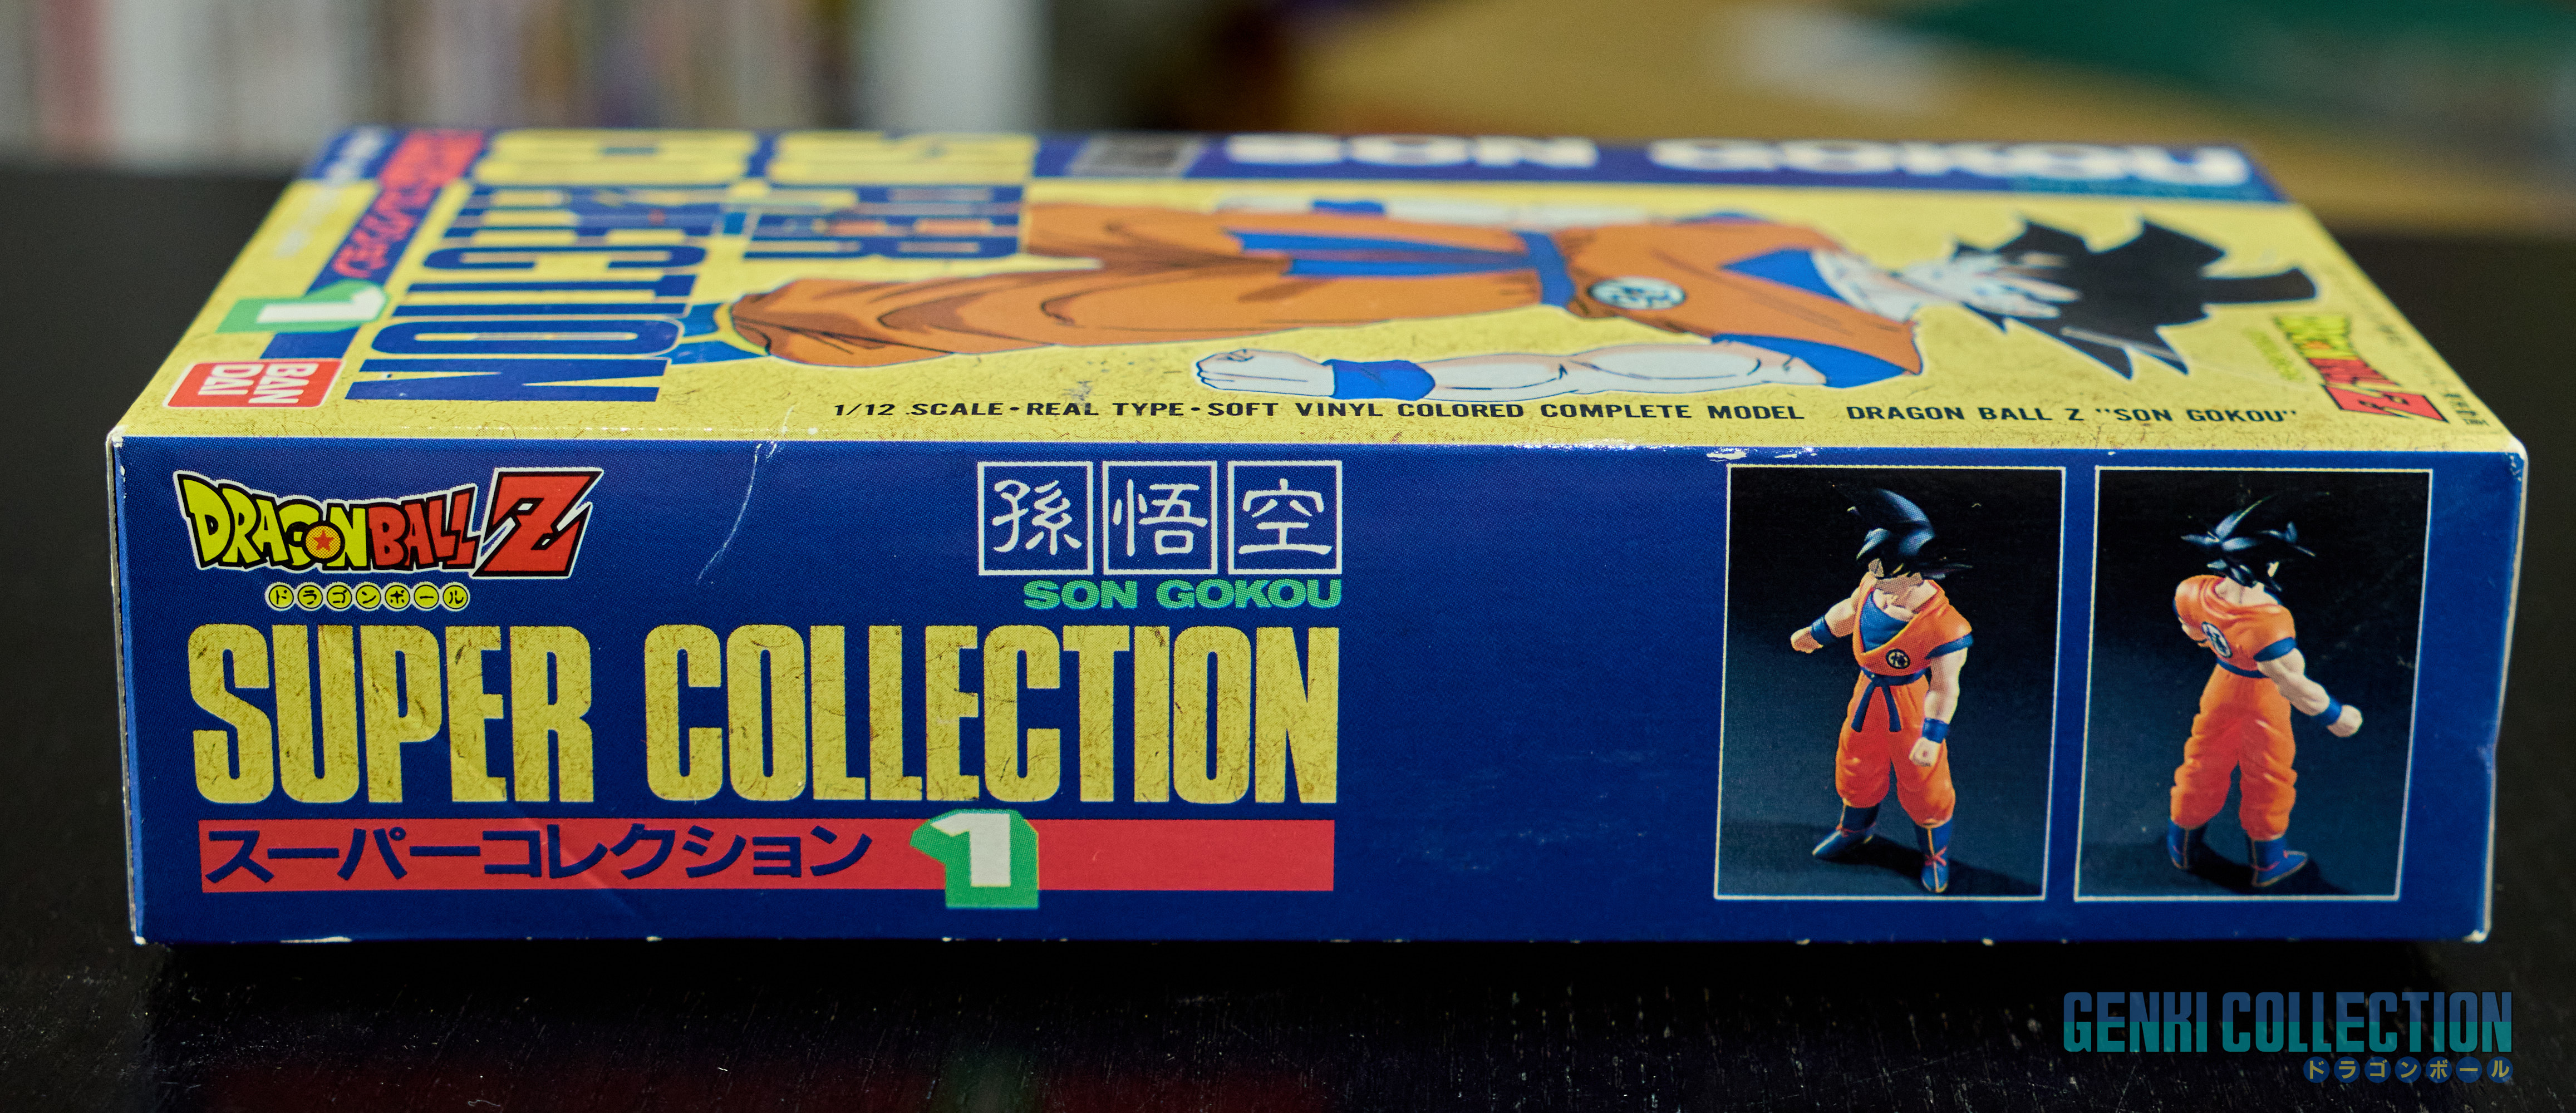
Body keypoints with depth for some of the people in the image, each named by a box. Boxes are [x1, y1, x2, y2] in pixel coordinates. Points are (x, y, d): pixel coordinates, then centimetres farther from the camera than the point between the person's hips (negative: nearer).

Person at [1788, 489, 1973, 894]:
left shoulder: (1944, 628, -36)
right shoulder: (1873, 585, -18)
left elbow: (1945, 688, -25)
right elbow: (1849, 610, 6)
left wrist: (1933, 737, -25)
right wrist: (1815, 634, 21)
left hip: (1912, 708, -6)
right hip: (1869, 694, 6)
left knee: (1923, 783, 15)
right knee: (1856, 765, 26)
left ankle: (1936, 853, 43)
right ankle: (1855, 827, 57)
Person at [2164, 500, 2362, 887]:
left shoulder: (2194, 594, -27)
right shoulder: (2268, 625, -44)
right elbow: (2295, 685, -30)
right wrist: (2334, 716, -13)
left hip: (2224, 680, 5)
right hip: (2263, 696, -5)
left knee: (2205, 759, 26)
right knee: (2266, 773, 19)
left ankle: (2183, 846, 46)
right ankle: (2267, 861, 41)